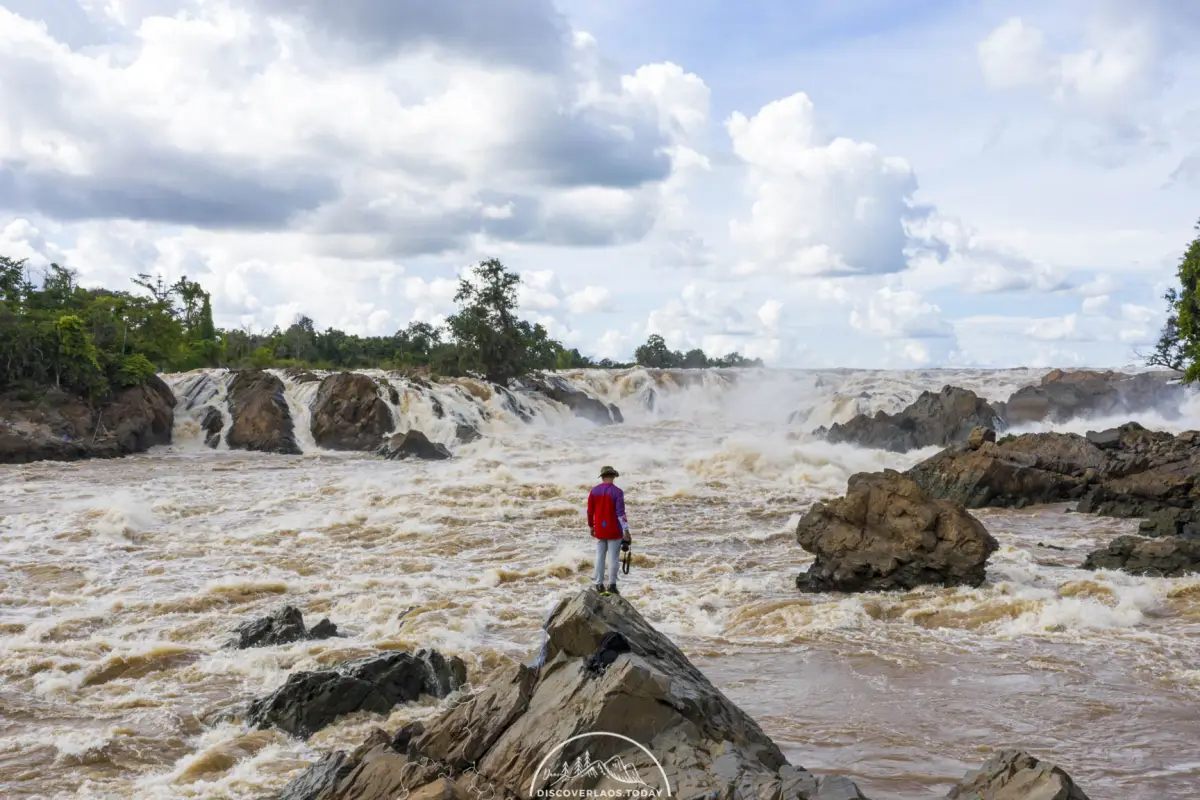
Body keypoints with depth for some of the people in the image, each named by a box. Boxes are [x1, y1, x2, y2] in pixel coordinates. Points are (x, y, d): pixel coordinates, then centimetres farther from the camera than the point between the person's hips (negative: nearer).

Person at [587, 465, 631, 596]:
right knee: (613, 558, 1)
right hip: (614, 531, -4)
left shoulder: (594, 491, 2)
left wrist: (591, 526, 21)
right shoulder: (617, 492, -12)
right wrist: (626, 531, -12)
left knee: (600, 557, 11)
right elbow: (620, 513, -15)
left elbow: (590, 511, 8)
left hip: (599, 530, 4)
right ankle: (611, 585, 1)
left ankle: (599, 585, 12)